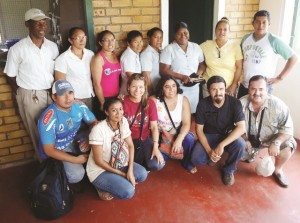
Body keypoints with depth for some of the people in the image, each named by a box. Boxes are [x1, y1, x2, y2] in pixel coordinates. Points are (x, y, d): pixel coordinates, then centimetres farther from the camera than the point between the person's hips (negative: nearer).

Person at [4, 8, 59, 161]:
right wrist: (21, 94, 0)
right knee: (38, 132, 8)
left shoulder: (52, 46, 3)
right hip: (30, 96, -3)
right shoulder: (17, 49, -9)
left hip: (52, 93, 4)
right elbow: (11, 76, -1)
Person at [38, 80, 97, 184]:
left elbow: (94, 122, -3)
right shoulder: (49, 119, -31)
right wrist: (76, 160, -23)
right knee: (77, 175, -26)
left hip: (73, 142, 6)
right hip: (56, 151, -5)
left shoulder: (79, 106, -15)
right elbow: (49, 151, -24)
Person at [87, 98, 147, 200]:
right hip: (99, 170, -6)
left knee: (142, 174, -9)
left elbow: (130, 145, -2)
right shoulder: (98, 130, -28)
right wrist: (122, 174, -16)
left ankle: (115, 181, 7)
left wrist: (130, 170, -13)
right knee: (128, 192, -21)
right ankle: (103, 186, 5)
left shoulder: (123, 121, -10)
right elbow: (99, 161, -22)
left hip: (119, 163, 7)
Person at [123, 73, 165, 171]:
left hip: (145, 138, 2)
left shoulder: (150, 103, -2)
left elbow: (154, 127, -5)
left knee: (157, 165, -19)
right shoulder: (122, 102, -9)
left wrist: (155, 147, -14)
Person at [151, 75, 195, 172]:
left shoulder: (183, 100, -10)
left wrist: (179, 139, -30)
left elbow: (186, 123, -15)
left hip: (177, 133, 1)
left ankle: (187, 161, -1)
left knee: (189, 138, -32)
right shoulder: (154, 100, -13)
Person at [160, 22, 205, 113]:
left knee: (193, 113, 10)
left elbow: (202, 64, 16)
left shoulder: (196, 47, 7)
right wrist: (182, 77, -20)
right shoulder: (169, 49, -7)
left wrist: (199, 73, -6)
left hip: (194, 88, 4)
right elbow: (163, 70, -12)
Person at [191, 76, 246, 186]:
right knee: (196, 159, -23)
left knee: (240, 144, -33)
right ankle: (212, 157, 14)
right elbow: (199, 129, -11)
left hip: (228, 135, 0)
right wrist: (209, 150, -24)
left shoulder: (235, 103, -19)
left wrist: (221, 145, -36)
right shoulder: (202, 104, -16)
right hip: (209, 136, 0)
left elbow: (241, 128, -26)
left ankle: (228, 170, -3)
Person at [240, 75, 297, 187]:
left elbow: (287, 128, -21)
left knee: (289, 144, -25)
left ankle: (277, 170, 4)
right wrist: (245, 140, -22)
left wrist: (276, 142, -37)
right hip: (248, 138, 1)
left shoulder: (278, 105, -24)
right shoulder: (241, 103, -20)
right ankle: (251, 152, 15)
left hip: (269, 139, -1)